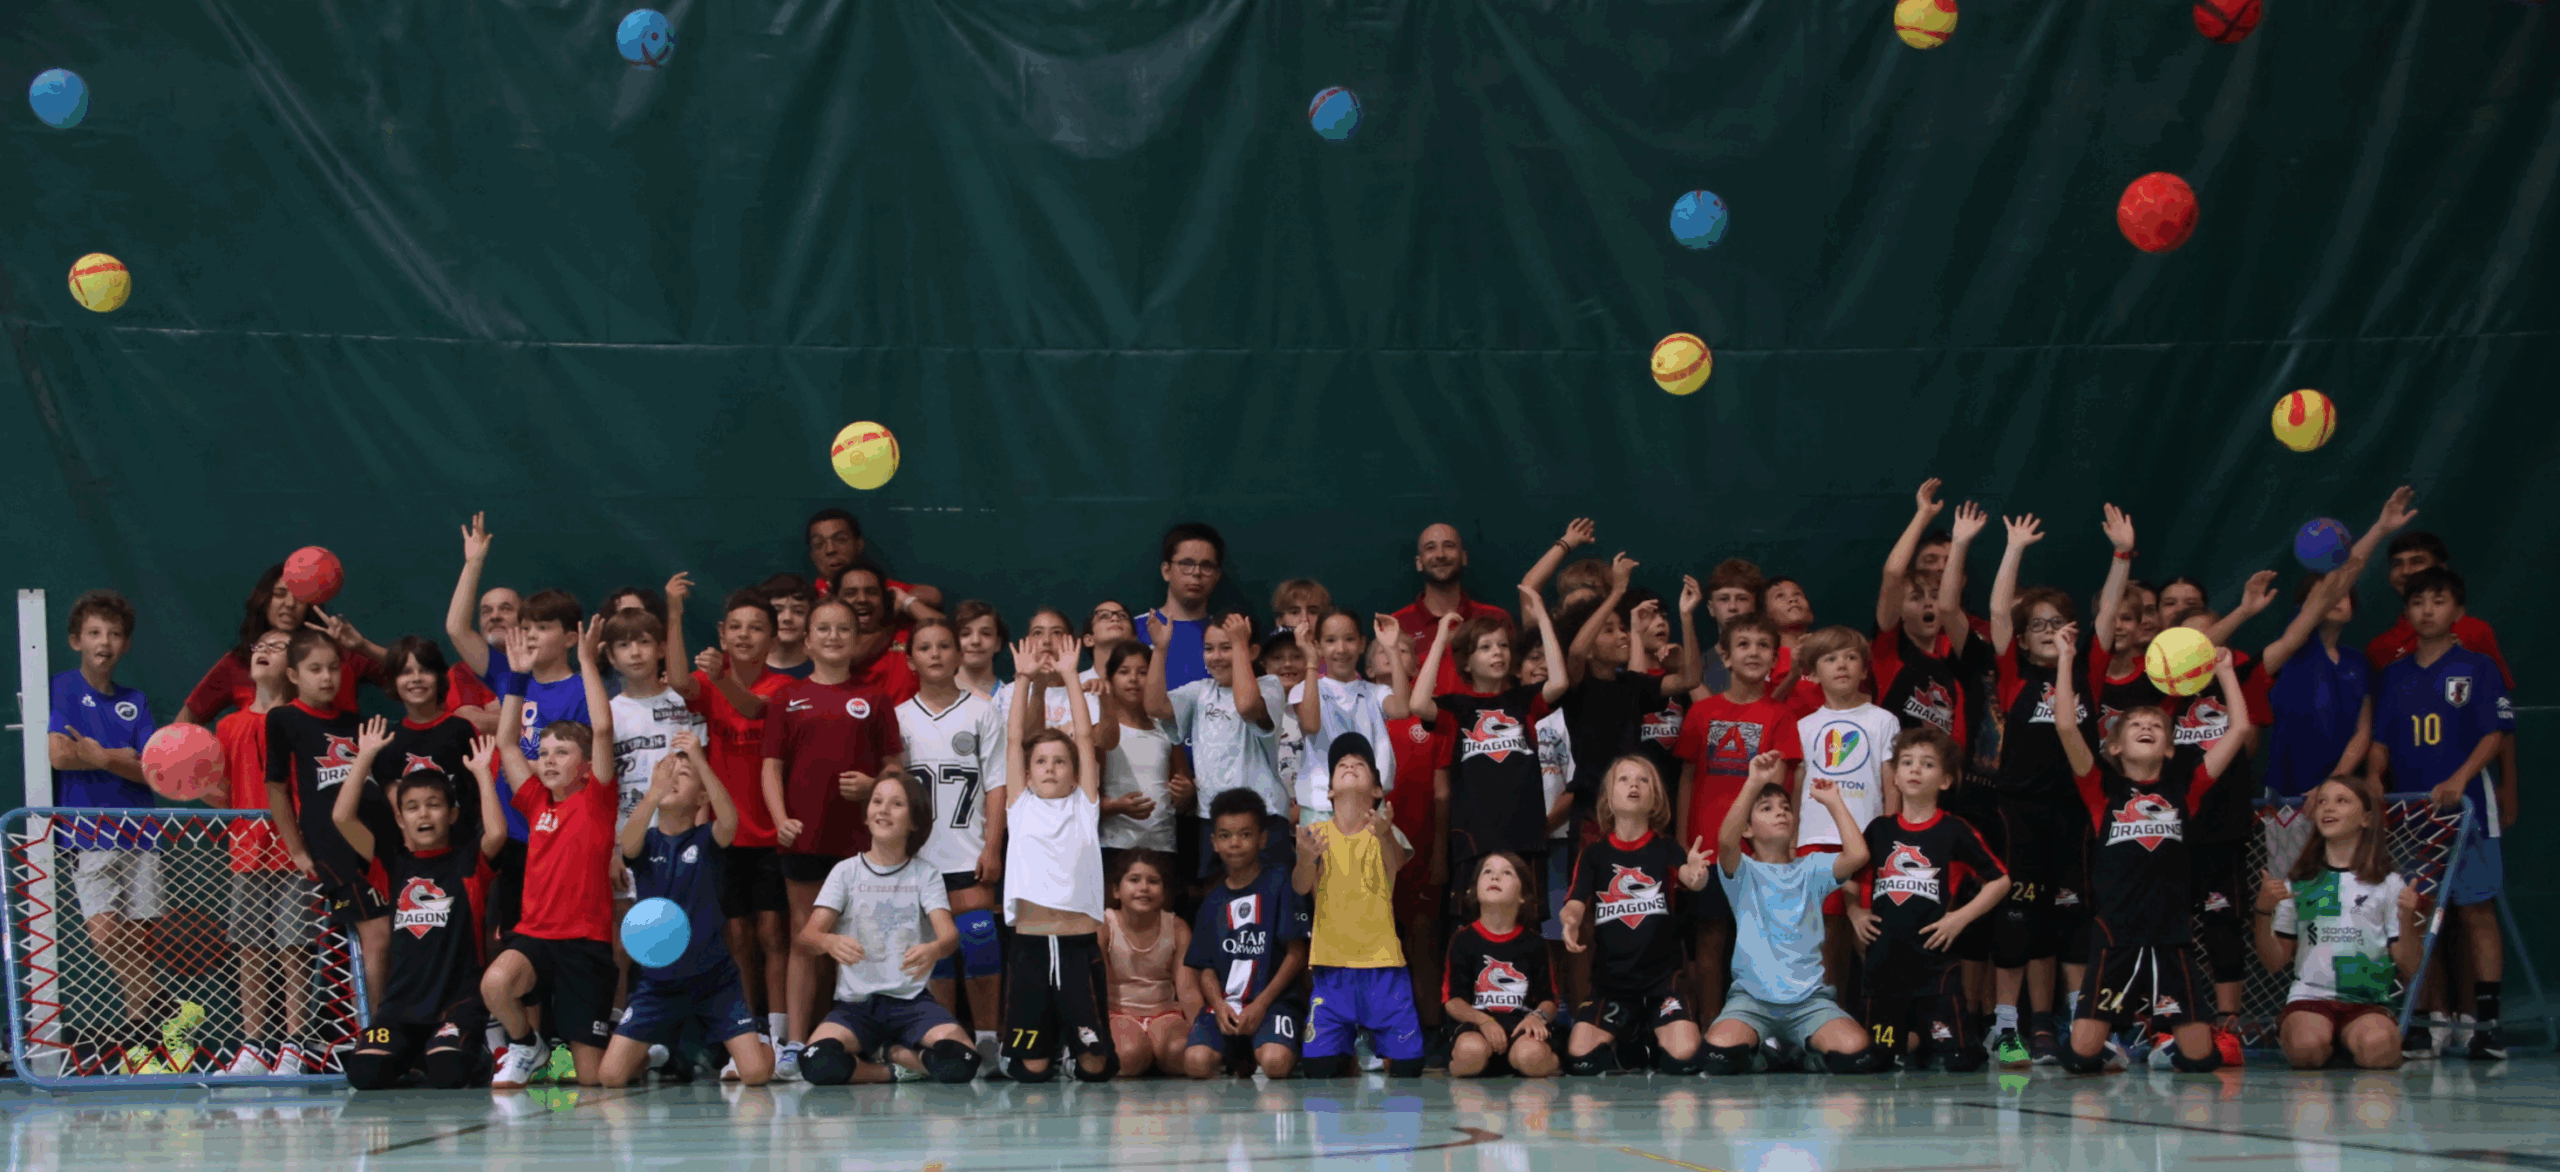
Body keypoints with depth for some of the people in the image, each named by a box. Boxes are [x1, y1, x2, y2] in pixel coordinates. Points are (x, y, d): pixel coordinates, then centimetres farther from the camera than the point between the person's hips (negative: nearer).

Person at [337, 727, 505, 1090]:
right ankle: (415, 1054, 18)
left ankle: (474, 1056, 13)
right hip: (402, 1000, 3)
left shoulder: (467, 860, 2)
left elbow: (497, 832, -20)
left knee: (447, 1075, -26)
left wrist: (483, 773, -12)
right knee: (364, 1074, -17)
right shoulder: (392, 860, 10)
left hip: (459, 998, -3)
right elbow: (342, 817, 0)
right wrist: (365, 757, -1)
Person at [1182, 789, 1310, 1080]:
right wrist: (1219, 1005, -11)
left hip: (1273, 999, -3)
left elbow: (1296, 954, -2)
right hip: (1224, 1004, 3)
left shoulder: (1279, 884, 3)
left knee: (1275, 1062, -33)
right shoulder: (1215, 899, 14)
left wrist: (1260, 1005, -10)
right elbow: (1206, 966, 11)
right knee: (1195, 1061, -26)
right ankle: (1238, 1060, 9)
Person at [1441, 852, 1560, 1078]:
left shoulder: (1533, 945, 12)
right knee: (1471, 1051, -40)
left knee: (1532, 1055, -37)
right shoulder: (1463, 940, 7)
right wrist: (1483, 1020, -20)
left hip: (1522, 1022, 1)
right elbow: (1452, 1000, 1)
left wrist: (1539, 1016, -16)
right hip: (1475, 1022, -1)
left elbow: (1548, 999, 10)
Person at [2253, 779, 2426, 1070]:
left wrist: (2406, 920, -11)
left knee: (2378, 1047, -35)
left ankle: (2348, 1040, -1)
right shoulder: (2298, 882, 13)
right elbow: (2275, 963, 13)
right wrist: (2264, 912, -2)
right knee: (2307, 1047, -33)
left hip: (2367, 1002, 0)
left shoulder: (2387, 884, 9)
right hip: (2310, 995, 1)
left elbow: (2408, 968, 7)